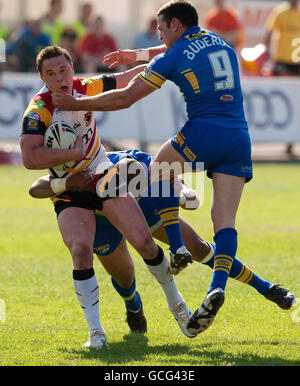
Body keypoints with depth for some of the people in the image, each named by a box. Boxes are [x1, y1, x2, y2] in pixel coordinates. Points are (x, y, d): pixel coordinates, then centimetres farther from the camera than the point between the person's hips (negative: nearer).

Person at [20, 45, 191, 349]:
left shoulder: (85, 88, -7)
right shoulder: (38, 111, -20)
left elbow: (129, 78, 9)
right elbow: (30, 158, -32)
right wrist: (76, 152, -26)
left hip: (103, 178, 3)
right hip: (69, 194, -3)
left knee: (144, 243, -8)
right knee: (81, 252, -26)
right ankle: (95, 330, -15)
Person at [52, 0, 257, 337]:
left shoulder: (172, 59, 1)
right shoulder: (216, 41, 20)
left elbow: (125, 98, 3)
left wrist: (77, 104, 12)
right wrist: (136, 55, 53)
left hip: (203, 133, -5)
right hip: (239, 139, 5)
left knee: (160, 166, 22)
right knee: (225, 221, 0)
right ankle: (217, 288, -20)